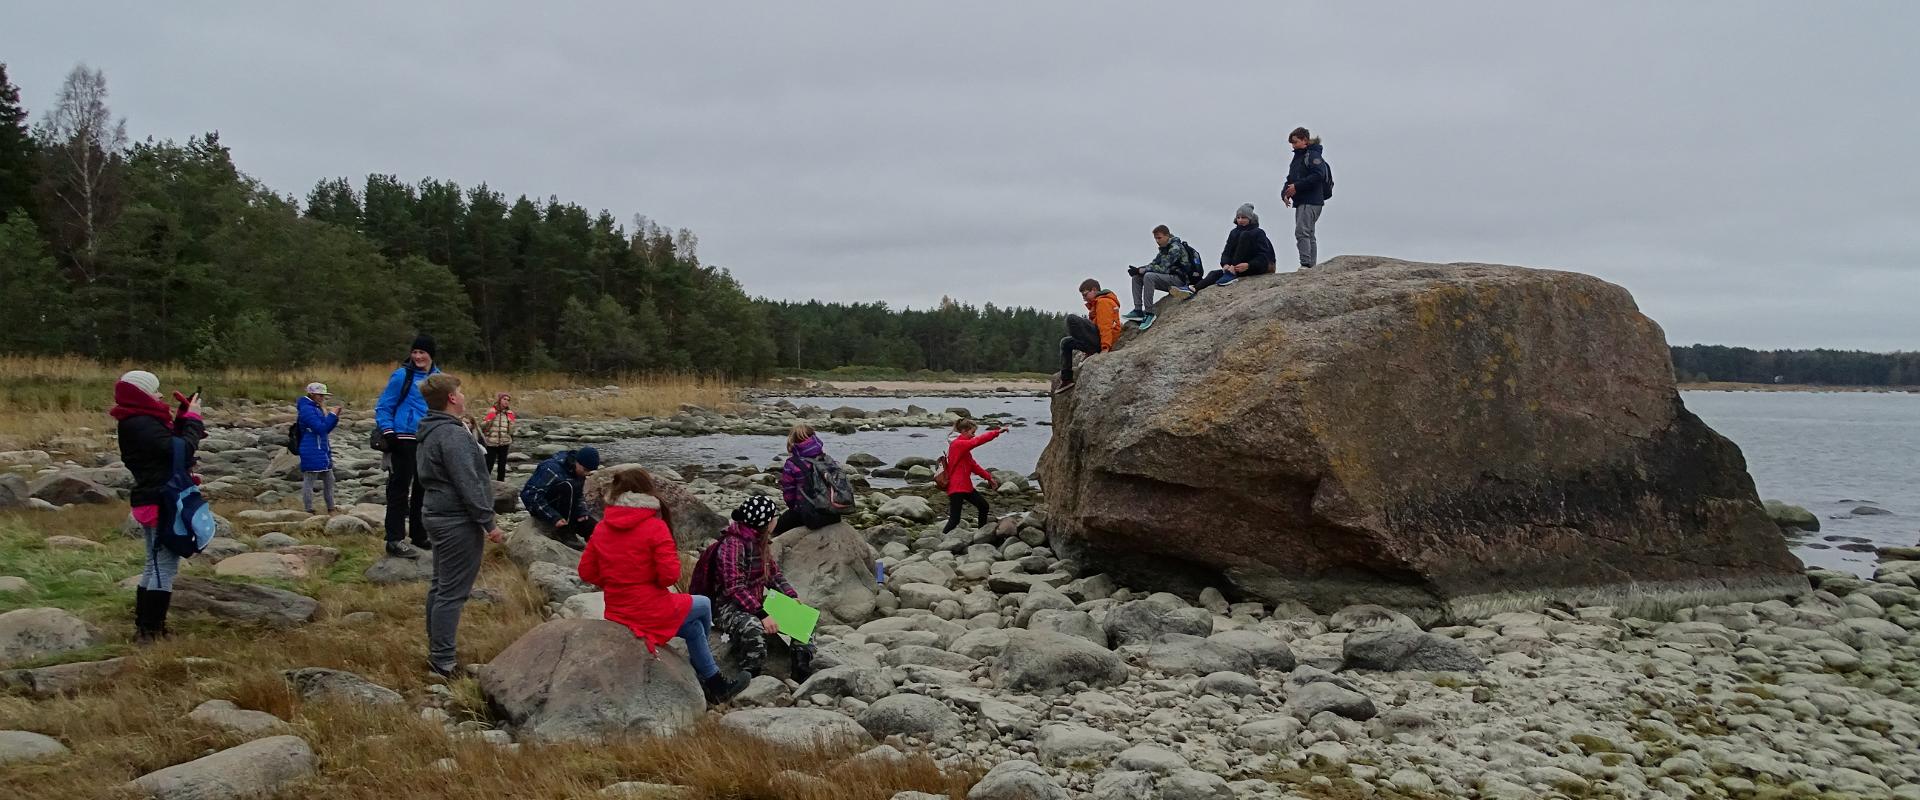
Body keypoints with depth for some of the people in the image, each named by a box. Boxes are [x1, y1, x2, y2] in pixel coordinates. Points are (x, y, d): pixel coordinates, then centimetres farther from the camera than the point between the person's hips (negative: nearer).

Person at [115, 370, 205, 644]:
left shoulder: (138, 422, 12)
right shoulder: (142, 425, -19)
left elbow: (169, 444, 15)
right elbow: (182, 450, -24)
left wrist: (184, 418, 6)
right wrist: (193, 419, -12)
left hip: (154, 501, 11)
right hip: (160, 504, -11)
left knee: (156, 565, 19)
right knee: (164, 566, -6)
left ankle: (144, 627, 27)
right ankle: (151, 631, -4)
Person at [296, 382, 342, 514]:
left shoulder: (316, 408, 17)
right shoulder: (306, 409, -13)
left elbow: (326, 428, 18)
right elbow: (321, 428, -21)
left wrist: (335, 416, 6)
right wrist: (333, 414, -17)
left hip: (323, 451, 10)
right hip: (312, 453, -10)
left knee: (329, 479, 15)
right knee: (309, 481, -3)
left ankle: (331, 508, 24)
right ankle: (309, 510, 1)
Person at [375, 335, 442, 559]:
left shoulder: (438, 377, 11)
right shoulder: (402, 375, -7)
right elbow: (383, 407, -4)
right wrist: (387, 433, -14)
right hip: (404, 440, -7)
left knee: (423, 488, 14)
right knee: (400, 489, -6)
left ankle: (419, 535, 26)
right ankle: (395, 540, -5)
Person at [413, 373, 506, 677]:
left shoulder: (428, 433, 12)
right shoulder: (453, 435, -20)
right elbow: (468, 484, -22)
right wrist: (488, 523, -17)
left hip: (436, 515, 11)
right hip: (458, 522, -11)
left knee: (440, 586, 17)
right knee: (453, 592, -6)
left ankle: (437, 652, 26)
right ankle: (443, 661, -2)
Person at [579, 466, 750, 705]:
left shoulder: (602, 528, 3)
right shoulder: (655, 527, -15)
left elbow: (587, 572, 5)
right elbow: (670, 575, -18)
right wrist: (656, 582, 4)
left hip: (616, 612, 6)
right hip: (652, 612, -6)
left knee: (694, 626, 27)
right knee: (703, 605, 24)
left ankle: (715, 684, 34)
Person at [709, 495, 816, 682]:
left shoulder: (762, 541, 9)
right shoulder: (732, 544, -19)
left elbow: (774, 574, 18)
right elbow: (735, 588, -25)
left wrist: (793, 597, 3)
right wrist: (761, 615, -30)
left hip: (757, 603, 9)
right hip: (728, 607, -9)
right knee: (753, 628, -39)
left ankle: (804, 677, 11)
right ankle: (749, 678, -29)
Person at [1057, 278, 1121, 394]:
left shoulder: (1103, 302, -7)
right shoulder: (1098, 302, 27)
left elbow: (1106, 326, -19)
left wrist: (1105, 347, -28)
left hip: (1100, 341, -11)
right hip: (1096, 342, 11)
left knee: (1072, 319, -23)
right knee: (1065, 343, 19)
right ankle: (1066, 379, 9)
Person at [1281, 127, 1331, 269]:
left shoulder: (1313, 155, -8)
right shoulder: (1298, 157, 20)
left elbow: (1318, 175, -21)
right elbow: (1291, 179, 20)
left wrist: (1297, 186, -21)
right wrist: (1285, 193, 0)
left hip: (1311, 201, -10)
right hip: (1301, 202, 10)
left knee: (1301, 232, -18)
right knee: (1308, 235, 11)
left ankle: (1306, 264, -22)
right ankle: (1312, 266, 15)